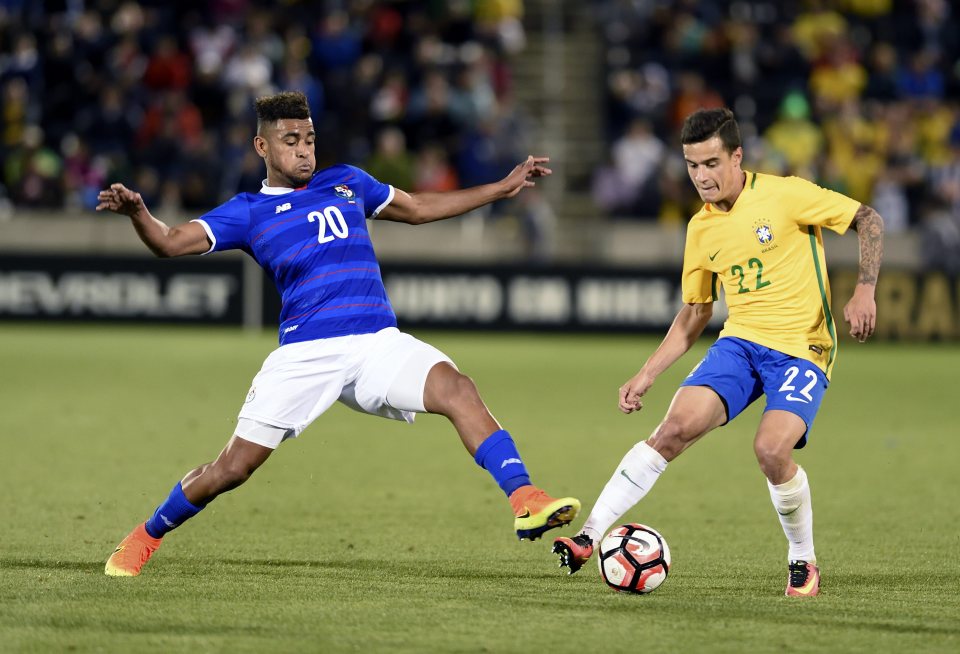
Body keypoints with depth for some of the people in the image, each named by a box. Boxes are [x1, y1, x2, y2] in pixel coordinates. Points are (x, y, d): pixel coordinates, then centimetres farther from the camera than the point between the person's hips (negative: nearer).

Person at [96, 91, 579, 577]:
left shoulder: (347, 183, 19)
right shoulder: (249, 212, 8)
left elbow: (419, 209, 32)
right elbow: (170, 243, -2)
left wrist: (504, 188, 32)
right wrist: (136, 212, -23)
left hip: (377, 342, 2)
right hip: (304, 353, -2)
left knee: (457, 390, -25)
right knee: (232, 468, -4)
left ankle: (526, 503, -30)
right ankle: (144, 539, 20)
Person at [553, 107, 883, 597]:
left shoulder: (784, 195, -8)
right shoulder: (701, 230, 9)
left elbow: (867, 220, -1)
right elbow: (694, 314, 21)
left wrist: (864, 291, -14)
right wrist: (647, 375, 15)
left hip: (802, 348, -4)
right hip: (739, 341, 4)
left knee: (772, 448, -26)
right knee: (678, 425, -19)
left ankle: (803, 562, 0)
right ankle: (590, 535, -19)